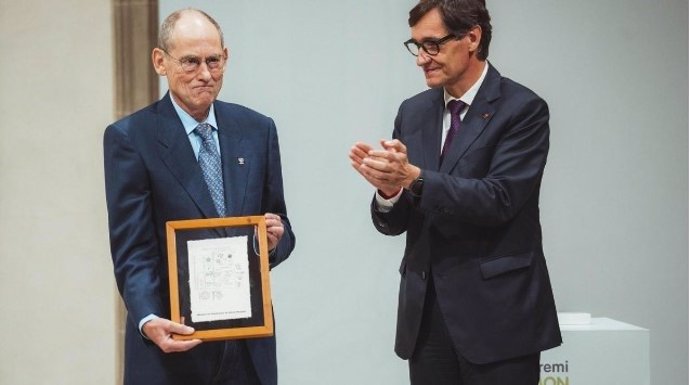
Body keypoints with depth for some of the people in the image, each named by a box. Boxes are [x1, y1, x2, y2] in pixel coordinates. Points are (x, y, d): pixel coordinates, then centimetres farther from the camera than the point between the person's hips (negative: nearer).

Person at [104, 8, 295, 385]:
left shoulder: (257, 129, 7)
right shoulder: (129, 138, -5)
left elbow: (280, 226, 12)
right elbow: (132, 251, -10)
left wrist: (275, 238, -11)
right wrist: (149, 320, -25)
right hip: (172, 344, -3)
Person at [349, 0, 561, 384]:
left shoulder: (522, 109, -7)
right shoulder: (413, 112, 10)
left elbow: (499, 199, -19)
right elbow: (393, 223, 8)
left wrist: (413, 177, -26)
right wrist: (388, 188, -15)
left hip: (496, 313, -5)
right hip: (426, 313, 5)